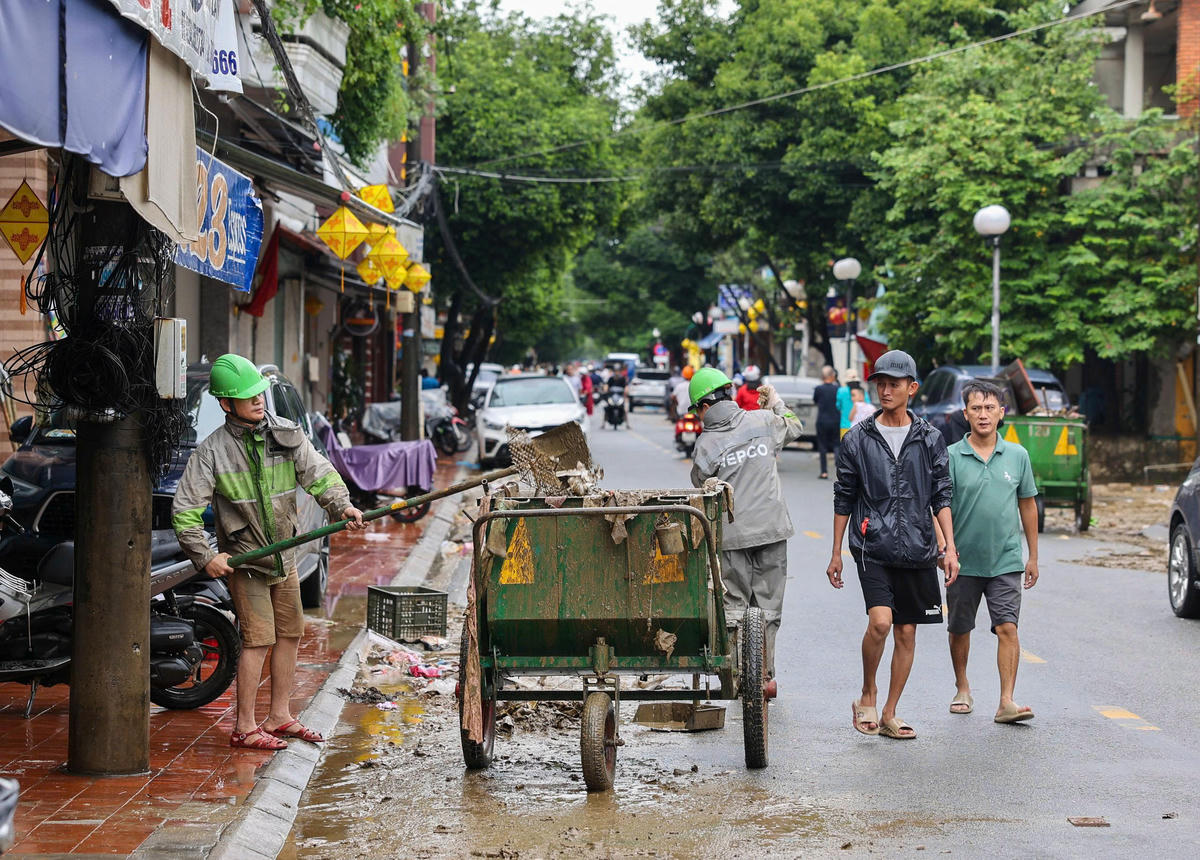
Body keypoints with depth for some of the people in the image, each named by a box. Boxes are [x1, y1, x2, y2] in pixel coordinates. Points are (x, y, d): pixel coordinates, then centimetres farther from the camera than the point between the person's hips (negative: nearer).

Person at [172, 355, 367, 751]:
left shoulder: (287, 435, -1)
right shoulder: (212, 451, -13)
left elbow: (319, 474, -2)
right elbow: (184, 510, -11)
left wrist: (341, 505, -21)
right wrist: (205, 556, -18)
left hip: (284, 558, 6)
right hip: (243, 561, -6)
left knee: (290, 634, 12)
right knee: (258, 640, -10)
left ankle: (279, 717, 25)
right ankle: (244, 729, -3)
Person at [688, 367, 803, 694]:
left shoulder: (705, 446, -7)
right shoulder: (763, 421, -1)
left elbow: (702, 490, 4)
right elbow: (794, 427, 20)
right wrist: (776, 402, 34)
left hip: (732, 535, -2)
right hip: (772, 528, 2)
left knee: (732, 606, 8)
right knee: (768, 606, 11)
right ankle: (766, 675, 15)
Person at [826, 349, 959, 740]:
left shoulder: (930, 439, 6)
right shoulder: (858, 439, 3)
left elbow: (942, 497, 7)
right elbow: (843, 500, 8)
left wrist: (950, 547, -2)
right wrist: (836, 554, 7)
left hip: (917, 550, 2)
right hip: (872, 547, -2)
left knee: (906, 633, 5)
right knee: (880, 621, -20)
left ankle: (889, 715, 15)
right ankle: (867, 695, 2)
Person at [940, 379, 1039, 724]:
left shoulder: (1017, 456, 3)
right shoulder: (952, 457, -4)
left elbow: (1028, 505, 11)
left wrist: (1033, 556, 12)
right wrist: (944, 551, -17)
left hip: (1006, 562, 0)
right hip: (964, 562, 0)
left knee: (1007, 628, -11)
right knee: (959, 630, 13)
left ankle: (1007, 701, -12)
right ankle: (962, 688, 33)